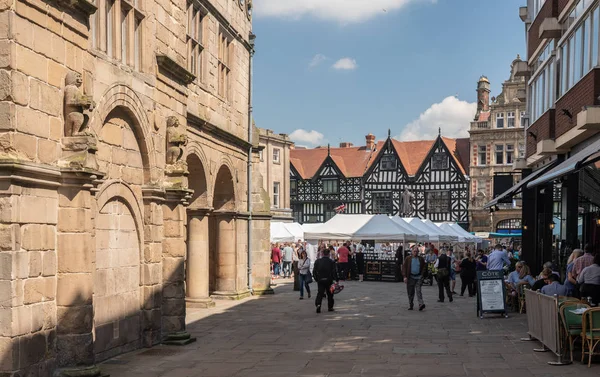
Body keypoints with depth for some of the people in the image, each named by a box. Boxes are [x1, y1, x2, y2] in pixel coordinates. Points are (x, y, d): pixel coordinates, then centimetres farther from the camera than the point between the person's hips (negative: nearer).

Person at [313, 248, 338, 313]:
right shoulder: (332, 262, -6)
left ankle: (318, 304, -22)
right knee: (330, 294, 13)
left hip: (320, 280, 1)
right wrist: (336, 280, -2)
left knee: (320, 293, 2)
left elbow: (314, 271, 2)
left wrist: (316, 279, 13)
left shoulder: (318, 261, 0)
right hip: (329, 280, -1)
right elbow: (334, 271, -9)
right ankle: (330, 307, 18)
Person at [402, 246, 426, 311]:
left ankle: (421, 304, -20)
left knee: (418, 291, -12)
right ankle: (410, 305, 15)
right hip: (410, 277, 0)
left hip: (418, 277, 0)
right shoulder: (408, 258, 3)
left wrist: (422, 274, 1)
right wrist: (405, 276, -5)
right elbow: (404, 267, 3)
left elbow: (424, 266, 14)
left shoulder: (421, 259, 7)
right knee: (410, 292, 5)